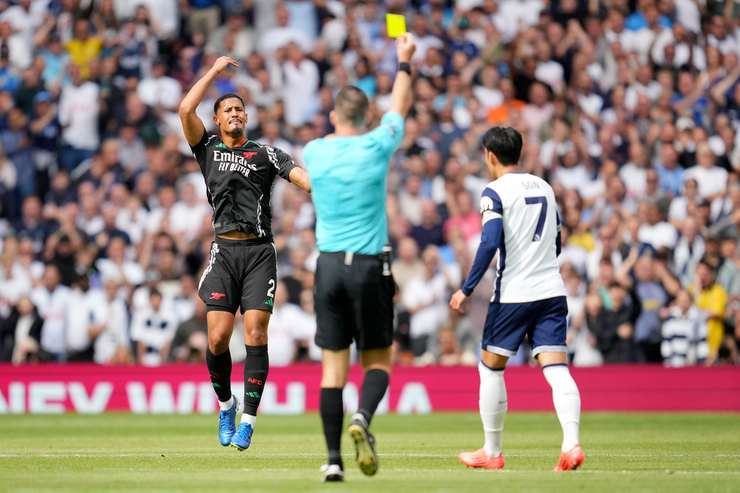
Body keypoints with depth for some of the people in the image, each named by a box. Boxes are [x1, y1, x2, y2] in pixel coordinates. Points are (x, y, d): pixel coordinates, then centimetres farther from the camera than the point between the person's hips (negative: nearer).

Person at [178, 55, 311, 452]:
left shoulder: (266, 154, 13)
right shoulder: (208, 149, 14)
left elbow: (305, 178, 1)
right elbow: (185, 110, 2)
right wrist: (214, 71, 7)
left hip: (259, 251, 0)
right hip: (225, 251, 1)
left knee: (256, 334, -10)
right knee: (217, 337, -7)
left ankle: (248, 419, -7)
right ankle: (225, 403, 18)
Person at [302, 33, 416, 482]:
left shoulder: (314, 152, 3)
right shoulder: (376, 147, -4)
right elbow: (401, 108, 15)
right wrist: (404, 62, 31)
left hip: (329, 264, 2)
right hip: (370, 265, -2)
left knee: (334, 364, 4)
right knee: (378, 360, 9)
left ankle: (334, 459, -3)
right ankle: (363, 417, -22)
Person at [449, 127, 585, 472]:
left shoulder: (495, 192, -6)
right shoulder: (544, 187, 15)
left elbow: (490, 243, -17)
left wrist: (466, 290, -12)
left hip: (514, 293, -5)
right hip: (552, 291, 5)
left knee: (490, 366, 11)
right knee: (557, 370, -4)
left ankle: (492, 452, 16)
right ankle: (571, 444, -22)